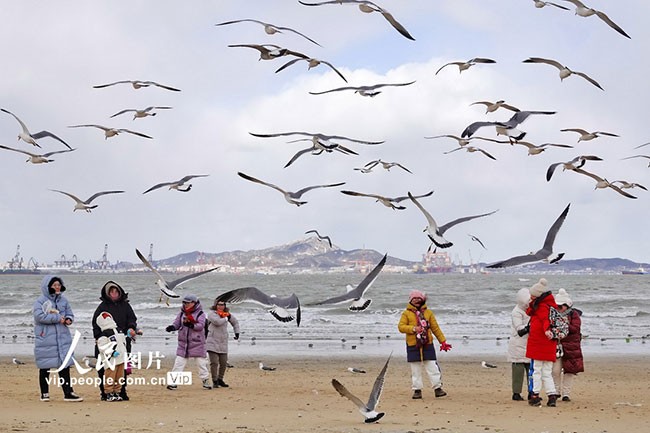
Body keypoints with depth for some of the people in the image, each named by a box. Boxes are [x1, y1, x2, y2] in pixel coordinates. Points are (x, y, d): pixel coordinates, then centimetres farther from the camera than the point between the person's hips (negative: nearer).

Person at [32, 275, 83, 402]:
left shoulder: (63, 300, 12)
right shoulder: (40, 301, -5)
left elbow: (70, 314, 17)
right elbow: (39, 316, -19)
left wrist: (68, 319, -7)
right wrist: (58, 318, -17)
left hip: (63, 338, 4)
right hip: (45, 338, -4)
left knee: (65, 365, 0)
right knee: (45, 367, 4)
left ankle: (68, 393, 2)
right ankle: (44, 394, 14)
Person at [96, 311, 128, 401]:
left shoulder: (118, 331, 15)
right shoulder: (104, 335, -11)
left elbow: (123, 342, 27)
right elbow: (102, 347, -17)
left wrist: (124, 353, 23)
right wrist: (112, 352, -23)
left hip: (120, 359, 8)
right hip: (111, 360, -8)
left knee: (119, 378, 10)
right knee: (110, 378, -7)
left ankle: (116, 392, 19)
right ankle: (109, 394, -2)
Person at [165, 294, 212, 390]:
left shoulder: (200, 314, -4)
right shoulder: (181, 313, 9)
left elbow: (201, 325, -17)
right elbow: (177, 323, 6)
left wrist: (191, 325, -34)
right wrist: (172, 327, -17)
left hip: (197, 343, -3)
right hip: (183, 342, 3)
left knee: (201, 362, 2)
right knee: (179, 362, -1)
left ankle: (205, 381, 13)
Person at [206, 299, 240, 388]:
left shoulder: (227, 314, 12)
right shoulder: (211, 313, -5)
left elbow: (235, 323, 28)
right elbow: (217, 322, -23)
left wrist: (237, 332, 18)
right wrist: (226, 318, -8)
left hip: (223, 343, 5)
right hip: (213, 342, -5)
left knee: (224, 363, 7)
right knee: (214, 362, -10)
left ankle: (220, 380, 24)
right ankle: (214, 381, -1)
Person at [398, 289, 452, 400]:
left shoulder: (428, 312, 11)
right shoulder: (407, 313, 5)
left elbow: (435, 328, 14)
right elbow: (401, 327, -4)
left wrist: (443, 341, 10)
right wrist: (413, 329, -19)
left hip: (427, 345, 1)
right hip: (413, 346, -1)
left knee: (432, 367, -3)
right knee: (415, 370, 3)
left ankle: (438, 388, 3)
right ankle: (417, 390, 10)